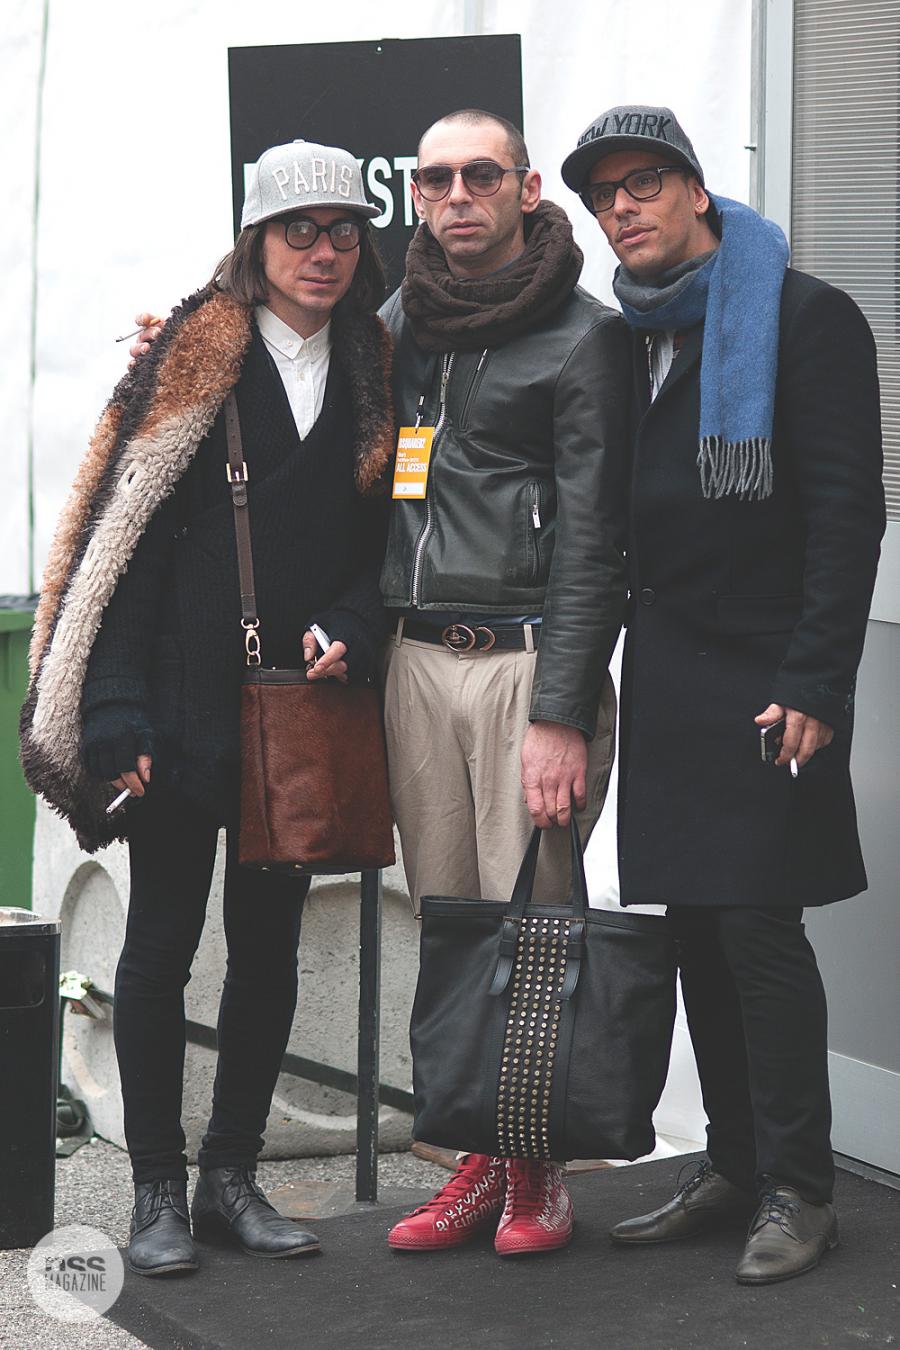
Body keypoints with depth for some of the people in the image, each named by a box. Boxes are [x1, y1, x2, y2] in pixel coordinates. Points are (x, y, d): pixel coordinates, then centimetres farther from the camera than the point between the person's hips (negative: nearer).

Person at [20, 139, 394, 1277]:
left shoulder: (377, 373, 10)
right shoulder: (193, 359, -3)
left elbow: (388, 540, 14)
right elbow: (124, 538, -7)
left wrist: (349, 627, -8)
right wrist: (117, 715, -15)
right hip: (189, 701, -4)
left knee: (268, 945, 9)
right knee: (162, 941, 1)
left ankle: (232, 1177, 20)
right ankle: (158, 1192, 10)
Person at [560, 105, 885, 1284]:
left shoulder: (804, 316, -6)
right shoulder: (626, 337, 15)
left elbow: (847, 511, -12)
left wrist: (815, 685, -18)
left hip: (763, 680, -7)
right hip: (664, 677, 7)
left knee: (759, 924, -8)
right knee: (696, 924, 9)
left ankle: (799, 1189, 2)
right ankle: (734, 1168, 19)